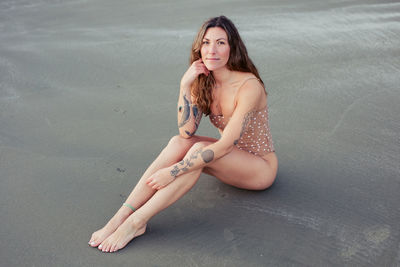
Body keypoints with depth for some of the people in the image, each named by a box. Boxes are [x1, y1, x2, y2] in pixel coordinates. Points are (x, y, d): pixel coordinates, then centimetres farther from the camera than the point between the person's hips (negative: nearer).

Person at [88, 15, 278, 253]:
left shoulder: (249, 86, -25)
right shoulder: (204, 83, -3)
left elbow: (225, 145, -30)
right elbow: (187, 131, -14)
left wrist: (172, 172, -32)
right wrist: (185, 85, -24)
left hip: (261, 167, -6)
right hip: (230, 157, 6)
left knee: (200, 150, -32)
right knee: (179, 143, -22)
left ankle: (137, 222, -29)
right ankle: (122, 215, -26)